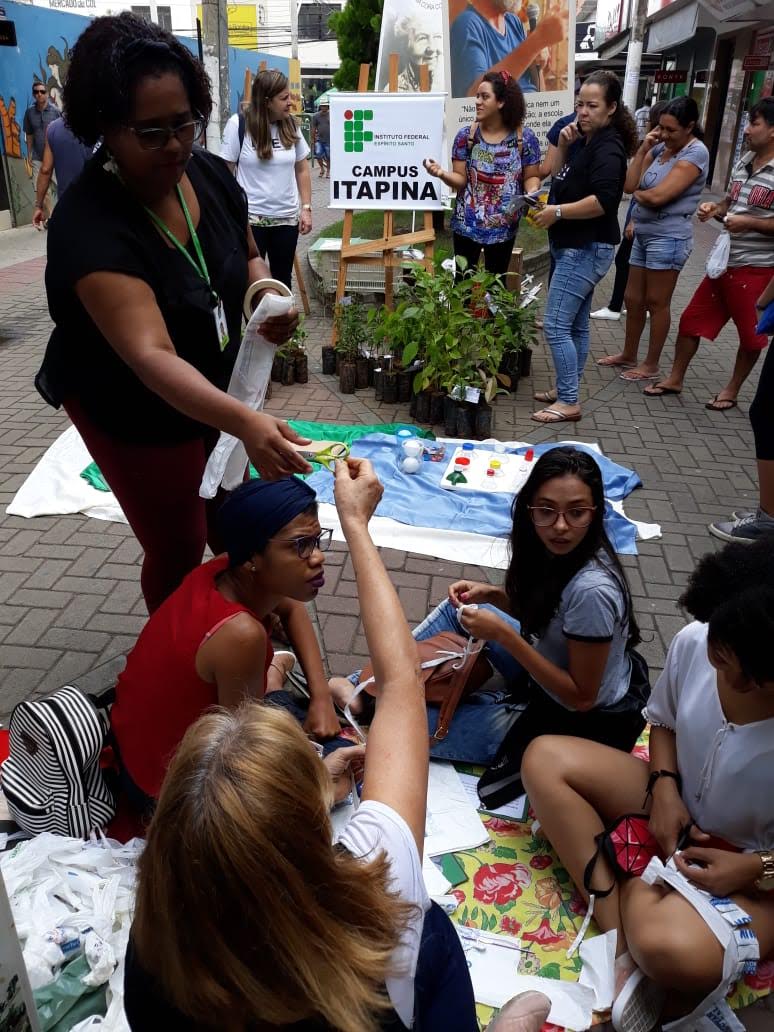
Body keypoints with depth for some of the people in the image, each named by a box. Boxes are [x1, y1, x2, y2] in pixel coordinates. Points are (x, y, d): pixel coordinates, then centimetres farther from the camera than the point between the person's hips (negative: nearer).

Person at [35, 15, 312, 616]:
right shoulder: (89, 228, -33)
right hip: (136, 414, -6)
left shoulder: (210, 173, -12)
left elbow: (248, 256, 7)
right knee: (178, 549, 7)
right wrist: (245, 423, -59)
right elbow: (152, 357, -45)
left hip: (216, 386, 6)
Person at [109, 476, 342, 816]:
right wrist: (274, 678, -4)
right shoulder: (241, 634, -37)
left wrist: (321, 695, 0)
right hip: (166, 782, -7)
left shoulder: (230, 571, -14)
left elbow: (291, 608, 7)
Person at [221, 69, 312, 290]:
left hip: (287, 218, 4)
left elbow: (302, 170, 11)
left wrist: (306, 208, 5)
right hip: (250, 219, -4)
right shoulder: (238, 124, -8)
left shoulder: (291, 125, 4)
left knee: (283, 280, 13)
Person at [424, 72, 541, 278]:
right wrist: (442, 173, -25)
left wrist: (532, 193, -21)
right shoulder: (466, 135, -4)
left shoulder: (524, 137, -5)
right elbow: (461, 179, -4)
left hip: (503, 228, 0)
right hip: (466, 225, 0)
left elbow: (531, 177, 1)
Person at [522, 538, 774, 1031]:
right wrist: (663, 788, -11)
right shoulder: (694, 643, -18)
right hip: (677, 809, 7)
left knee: (671, 948, -37)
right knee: (545, 759, -8)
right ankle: (623, 944, -14)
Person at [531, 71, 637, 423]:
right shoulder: (587, 143, 14)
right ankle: (567, 391, 23)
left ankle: (569, 403, -5)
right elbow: (562, 183, 18)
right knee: (576, 325, 14)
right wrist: (563, 148, 4)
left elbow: (603, 201, -27)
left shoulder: (608, 147, -15)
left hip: (586, 249, -10)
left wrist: (557, 212, -20)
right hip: (576, 247, 10)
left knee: (555, 326, -11)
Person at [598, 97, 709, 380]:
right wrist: (643, 149, -4)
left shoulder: (696, 153, -13)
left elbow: (657, 196, -22)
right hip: (643, 233, 7)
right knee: (633, 298, 14)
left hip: (668, 238, -7)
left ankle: (651, 365, 14)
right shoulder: (660, 147, 9)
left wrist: (638, 193, -2)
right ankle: (628, 355, 30)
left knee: (657, 302, 2)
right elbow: (630, 185, 0)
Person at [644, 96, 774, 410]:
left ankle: (732, 390, 24)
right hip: (724, 261, 7)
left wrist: (749, 223, -22)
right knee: (692, 318, 10)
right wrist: (715, 209, -1)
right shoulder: (744, 161, 7)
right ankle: (675, 379, 23)